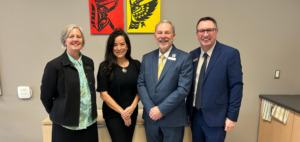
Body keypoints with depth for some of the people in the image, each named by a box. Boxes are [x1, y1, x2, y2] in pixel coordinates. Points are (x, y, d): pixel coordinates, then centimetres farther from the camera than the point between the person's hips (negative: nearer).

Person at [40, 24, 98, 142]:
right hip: (65, 127, -4)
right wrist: (59, 115, 6)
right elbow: (45, 97, -3)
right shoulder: (54, 66, -11)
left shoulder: (89, 62, 5)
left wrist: (91, 113, 13)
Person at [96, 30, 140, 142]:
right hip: (113, 114, -3)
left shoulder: (136, 64, 2)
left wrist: (132, 107, -11)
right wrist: (121, 112, -10)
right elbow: (103, 94, -8)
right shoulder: (105, 67, -7)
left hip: (132, 113, 3)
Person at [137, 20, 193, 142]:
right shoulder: (147, 58, 5)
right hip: (151, 117, 4)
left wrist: (161, 109, -15)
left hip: (173, 118, -3)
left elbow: (183, 89, -14)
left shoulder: (184, 58, -8)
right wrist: (151, 108, -10)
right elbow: (141, 84, 2)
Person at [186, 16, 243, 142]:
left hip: (215, 117, -4)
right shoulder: (192, 55, 5)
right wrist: (188, 110, 9)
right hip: (195, 115, 5)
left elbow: (236, 86, -10)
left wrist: (232, 116, -11)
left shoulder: (230, 53, -9)